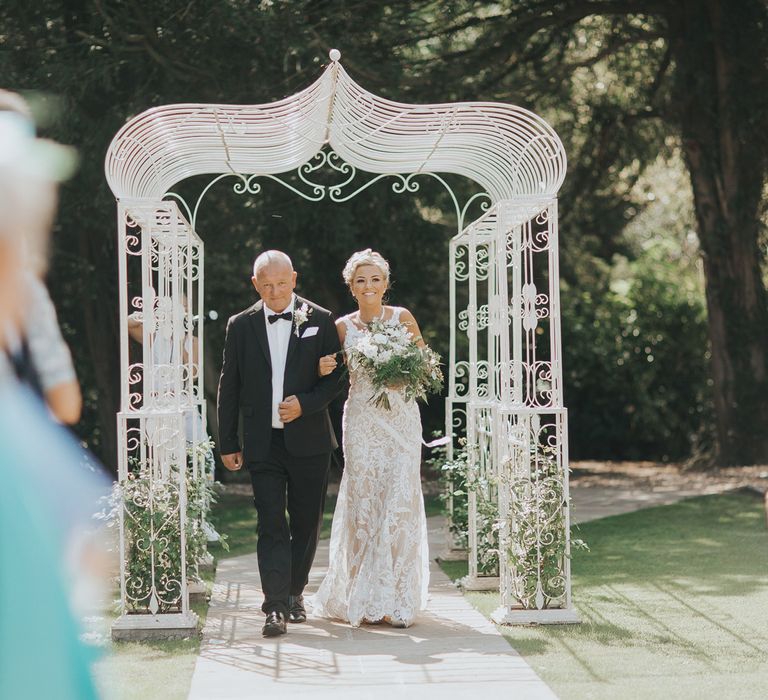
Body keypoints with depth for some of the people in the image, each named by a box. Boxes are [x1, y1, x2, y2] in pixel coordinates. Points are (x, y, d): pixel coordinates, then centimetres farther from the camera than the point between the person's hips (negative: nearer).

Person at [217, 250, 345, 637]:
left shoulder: (320, 320, 2)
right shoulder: (241, 326, 5)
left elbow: (337, 375, 3)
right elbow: (229, 387, 8)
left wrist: (305, 403, -13)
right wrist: (228, 444, 7)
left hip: (308, 441, 1)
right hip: (262, 443, 0)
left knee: (305, 523, 9)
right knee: (271, 525, -7)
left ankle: (294, 593, 27)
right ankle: (275, 607, -9)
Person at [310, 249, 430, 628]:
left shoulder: (402, 318, 2)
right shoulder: (342, 326, 6)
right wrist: (324, 369, -11)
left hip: (401, 419, -1)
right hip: (361, 422, 1)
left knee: (400, 502, -6)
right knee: (362, 503, -1)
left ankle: (397, 599, 1)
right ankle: (363, 598, 8)